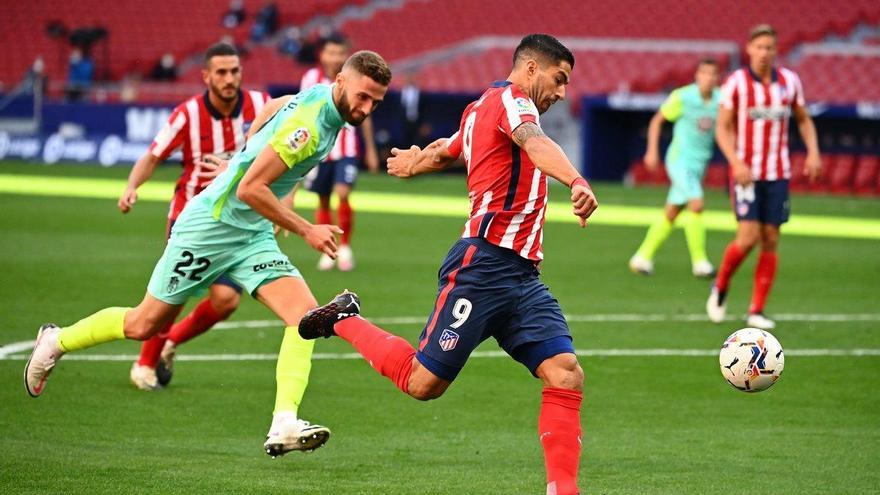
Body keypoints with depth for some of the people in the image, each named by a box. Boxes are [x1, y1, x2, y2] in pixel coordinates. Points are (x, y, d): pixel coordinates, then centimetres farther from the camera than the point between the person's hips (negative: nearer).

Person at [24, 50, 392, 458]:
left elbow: (273, 107, 22)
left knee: (304, 312, -15)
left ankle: (284, 426, -23)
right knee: (145, 325, 7)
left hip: (253, 235, 8)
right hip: (210, 226, -8)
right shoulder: (308, 126, -27)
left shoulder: (318, 98, 1)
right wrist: (306, 231, -23)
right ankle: (56, 342, 32)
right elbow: (250, 188, -28)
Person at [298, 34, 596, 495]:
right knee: (422, 382, -3)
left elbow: (445, 150, 42)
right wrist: (577, 182, -48)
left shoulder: (482, 108, 21)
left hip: (521, 276, 10)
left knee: (566, 374, -8)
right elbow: (535, 144, -30)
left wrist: (415, 161, 64)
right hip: (484, 263, -10)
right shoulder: (509, 99, -7)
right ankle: (345, 320, 19)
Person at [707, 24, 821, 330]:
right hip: (746, 173, -3)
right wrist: (736, 163, -20)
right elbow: (723, 128, -5)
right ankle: (720, 288, 13)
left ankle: (757, 312, 6)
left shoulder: (789, 81, 4)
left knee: (770, 241, 0)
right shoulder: (736, 83, -6)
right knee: (748, 237, -14)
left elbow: (804, 120, 16)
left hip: (778, 174, 3)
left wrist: (813, 152, -1)